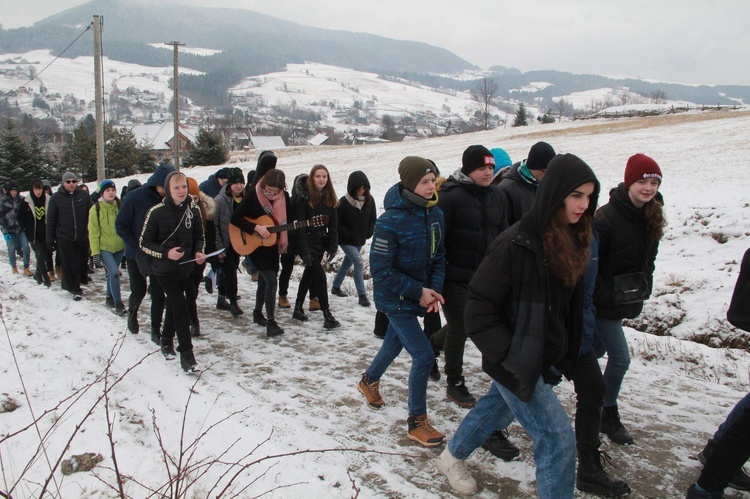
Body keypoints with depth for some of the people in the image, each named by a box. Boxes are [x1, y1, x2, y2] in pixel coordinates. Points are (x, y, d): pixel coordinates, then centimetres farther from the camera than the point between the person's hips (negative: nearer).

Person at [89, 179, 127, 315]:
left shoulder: (120, 206, 1)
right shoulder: (96, 209, -8)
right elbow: (93, 233, -7)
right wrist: (95, 252, -10)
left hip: (119, 247, 4)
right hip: (104, 248, -4)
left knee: (112, 273, 16)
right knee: (114, 272, -18)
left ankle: (110, 297, 35)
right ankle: (118, 303, -9)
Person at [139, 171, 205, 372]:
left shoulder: (193, 210, -3)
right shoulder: (157, 212, -14)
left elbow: (199, 236, 10)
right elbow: (144, 243, -9)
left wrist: (199, 252, -9)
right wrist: (166, 253, -23)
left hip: (184, 268, 5)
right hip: (164, 269, -4)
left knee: (173, 305, 20)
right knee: (181, 307, -15)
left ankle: (167, 341, 41)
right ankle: (186, 354, -10)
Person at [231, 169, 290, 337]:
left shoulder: (284, 197, -5)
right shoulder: (253, 195, -17)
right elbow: (235, 218, -17)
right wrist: (256, 228, -26)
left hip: (273, 245, 5)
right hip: (255, 245, -5)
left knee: (264, 279, 18)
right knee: (271, 280, -16)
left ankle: (258, 313, 38)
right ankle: (271, 322, -11)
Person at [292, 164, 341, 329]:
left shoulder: (329, 198, 4)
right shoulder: (304, 198, -13)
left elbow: (333, 224, 5)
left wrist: (332, 247, -3)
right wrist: (304, 251, -21)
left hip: (321, 242, 6)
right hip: (308, 243, -6)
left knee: (309, 275, 14)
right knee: (320, 275, -13)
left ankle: (298, 309, 28)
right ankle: (327, 316, -9)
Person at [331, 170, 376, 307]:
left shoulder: (369, 200, -3)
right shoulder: (344, 202, -18)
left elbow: (373, 219, 8)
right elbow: (337, 223, -14)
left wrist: (369, 233, -4)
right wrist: (349, 235, -18)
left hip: (360, 240, 6)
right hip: (346, 241, -6)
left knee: (347, 263, 19)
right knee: (359, 263, -16)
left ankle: (336, 287, 40)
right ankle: (362, 295, -8)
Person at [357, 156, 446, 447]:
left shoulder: (435, 214, -3)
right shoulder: (391, 220, -24)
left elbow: (439, 256, 7)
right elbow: (381, 270, -21)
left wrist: (435, 289, -9)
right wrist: (419, 291, -20)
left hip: (418, 298, 7)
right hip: (395, 300, -7)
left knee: (395, 344, 25)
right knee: (423, 356, -10)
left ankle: (369, 381, 54)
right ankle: (416, 422, 9)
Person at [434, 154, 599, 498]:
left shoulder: (570, 241, -1)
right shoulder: (516, 244, -25)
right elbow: (479, 308, -21)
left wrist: (566, 356, 9)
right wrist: (510, 356, -20)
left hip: (546, 359, 8)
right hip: (519, 363, -8)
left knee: (497, 407, 25)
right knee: (558, 438, -4)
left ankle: (452, 457, 50)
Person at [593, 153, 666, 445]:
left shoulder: (650, 219, 2)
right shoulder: (607, 218, -22)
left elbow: (647, 261, 14)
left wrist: (644, 289, 4)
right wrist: (605, 296, -20)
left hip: (628, 302, 8)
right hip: (603, 304, -8)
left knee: (596, 351, 19)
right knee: (620, 358, -3)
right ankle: (609, 417, 15)